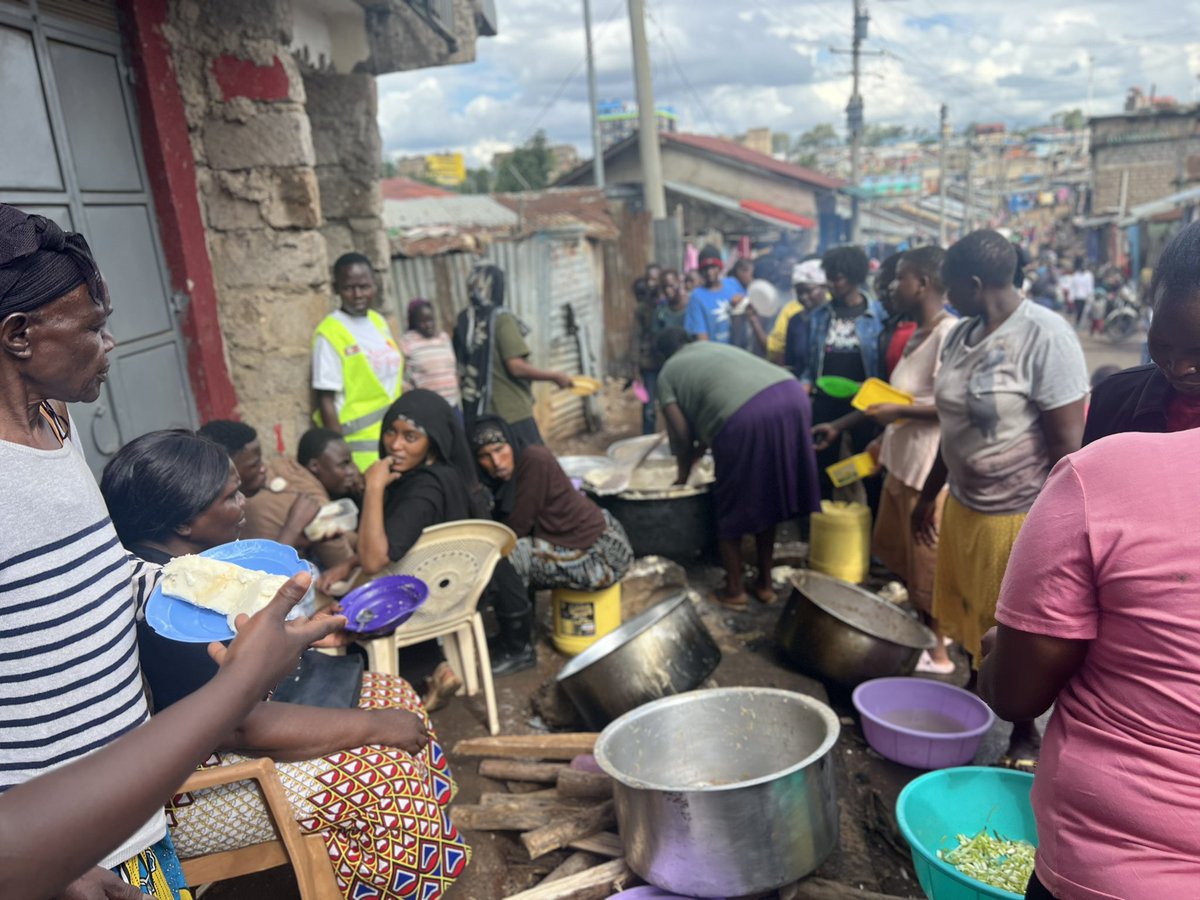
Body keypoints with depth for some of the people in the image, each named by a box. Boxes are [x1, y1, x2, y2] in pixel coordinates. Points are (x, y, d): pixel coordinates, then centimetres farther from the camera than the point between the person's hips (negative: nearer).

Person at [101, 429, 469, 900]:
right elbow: (238, 726, -31)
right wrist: (372, 725, -24)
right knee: (385, 774, -18)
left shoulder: (179, 564, 1)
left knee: (395, 696, 5)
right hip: (189, 785, -10)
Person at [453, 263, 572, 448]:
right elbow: (517, 367, -19)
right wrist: (556, 377, -8)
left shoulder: (464, 321, 6)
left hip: (477, 414, 6)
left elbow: (461, 370, 12)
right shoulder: (501, 319, -11)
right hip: (512, 413, -6)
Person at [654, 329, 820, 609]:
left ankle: (734, 591, 24)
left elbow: (682, 434, 14)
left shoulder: (668, 373, 20)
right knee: (767, 498, 20)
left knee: (733, 505, 13)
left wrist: (684, 473, 29)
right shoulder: (713, 347, 38)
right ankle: (765, 583, 31)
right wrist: (700, 449, 53)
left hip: (745, 416, -6)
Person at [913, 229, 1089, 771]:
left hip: (1019, 517, -7)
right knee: (967, 619, 19)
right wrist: (928, 494, 18)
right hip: (962, 505, 7)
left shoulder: (1045, 337, -18)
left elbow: (1068, 443, -18)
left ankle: (1025, 735, 31)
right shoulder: (962, 334, 5)